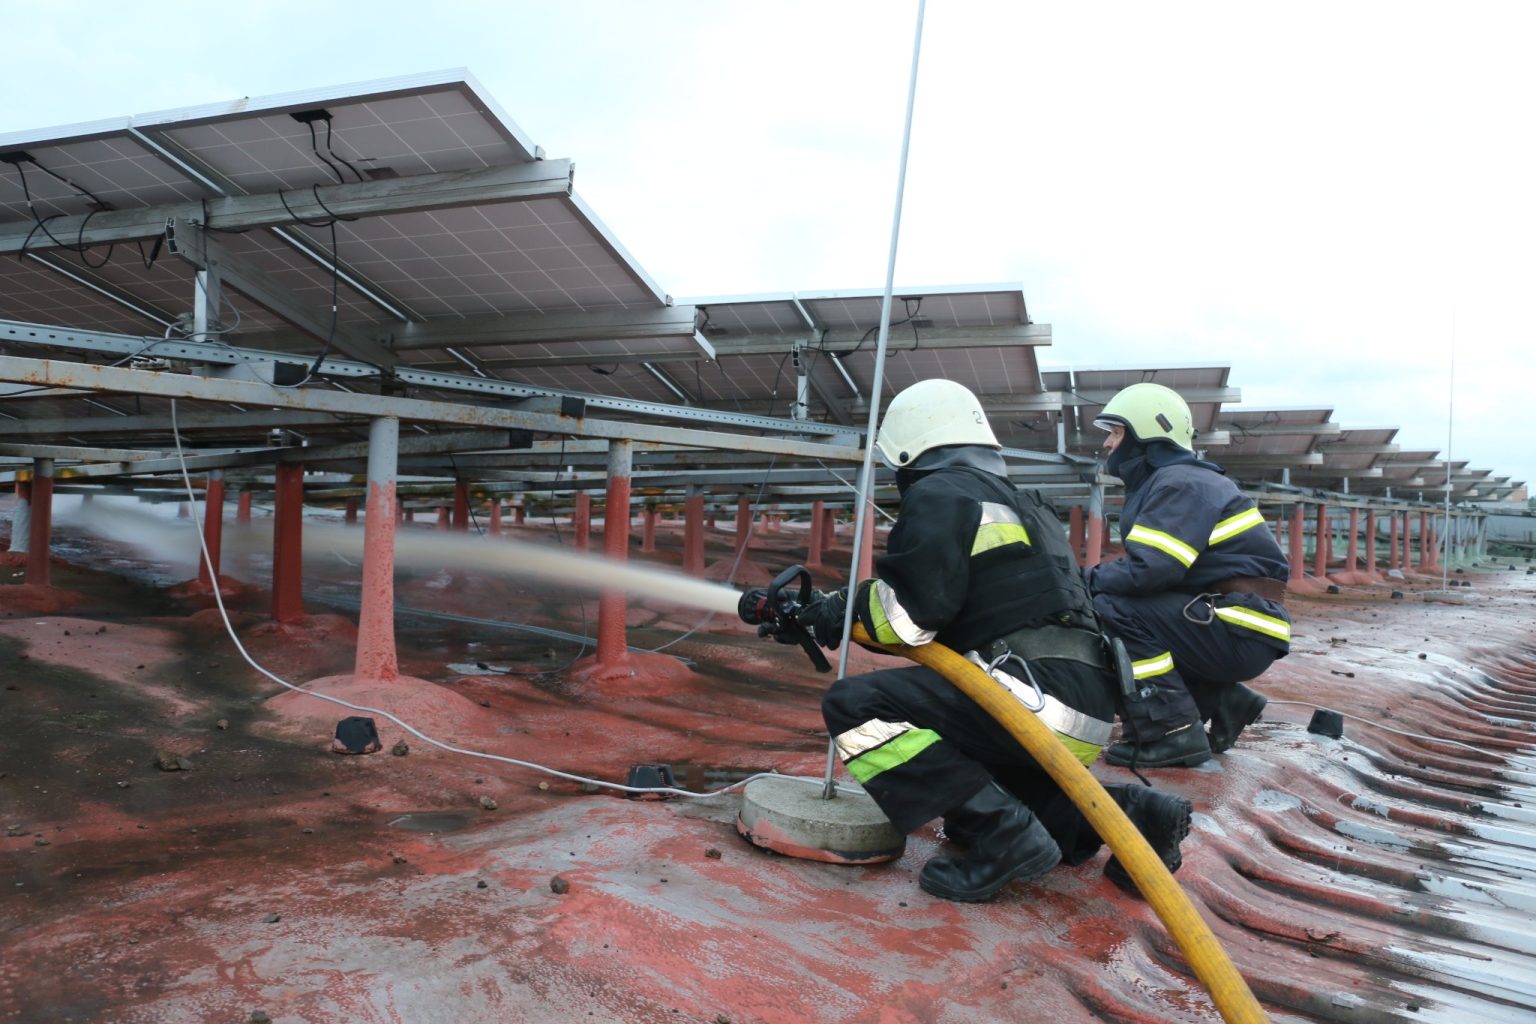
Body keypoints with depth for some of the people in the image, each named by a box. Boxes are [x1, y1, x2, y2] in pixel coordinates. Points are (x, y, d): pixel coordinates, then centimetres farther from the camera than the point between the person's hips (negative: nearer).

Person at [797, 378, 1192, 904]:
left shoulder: (939, 492, -3)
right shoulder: (1016, 502, 26)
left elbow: (910, 611, -12)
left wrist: (842, 612, 5)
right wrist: (848, 610, 32)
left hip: (1038, 695, -10)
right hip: (1085, 709, 10)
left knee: (854, 705, -15)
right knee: (972, 807, 28)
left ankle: (1004, 837, -17)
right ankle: (1125, 813, 13)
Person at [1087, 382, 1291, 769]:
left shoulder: (1180, 483, -14)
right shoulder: (1159, 484, 17)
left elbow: (1147, 570, -26)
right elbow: (1150, 567, 13)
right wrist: (1092, 579, -1)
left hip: (1243, 631, -10)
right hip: (1232, 628, 10)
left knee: (1109, 610, -21)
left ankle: (1172, 730, -16)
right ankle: (1221, 700, 10)